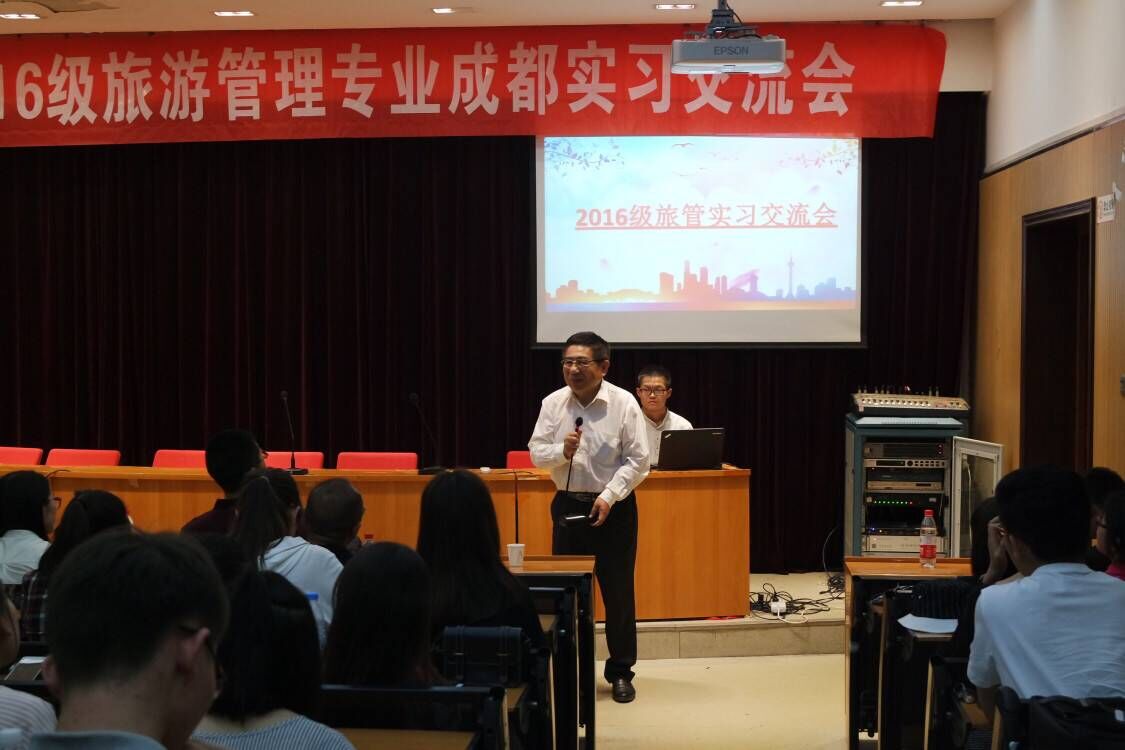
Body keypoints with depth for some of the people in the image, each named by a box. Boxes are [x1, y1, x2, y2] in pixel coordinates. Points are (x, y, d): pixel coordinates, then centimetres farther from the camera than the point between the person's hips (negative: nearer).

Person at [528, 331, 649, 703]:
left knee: (618, 592, 3)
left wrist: (608, 497, -18)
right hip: (568, 504, 3)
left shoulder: (624, 403, -10)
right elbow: (536, 452, 1)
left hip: (614, 506, -3)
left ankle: (620, 672, 16)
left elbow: (637, 460, -10)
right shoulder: (553, 403, -2)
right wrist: (562, 451, -20)